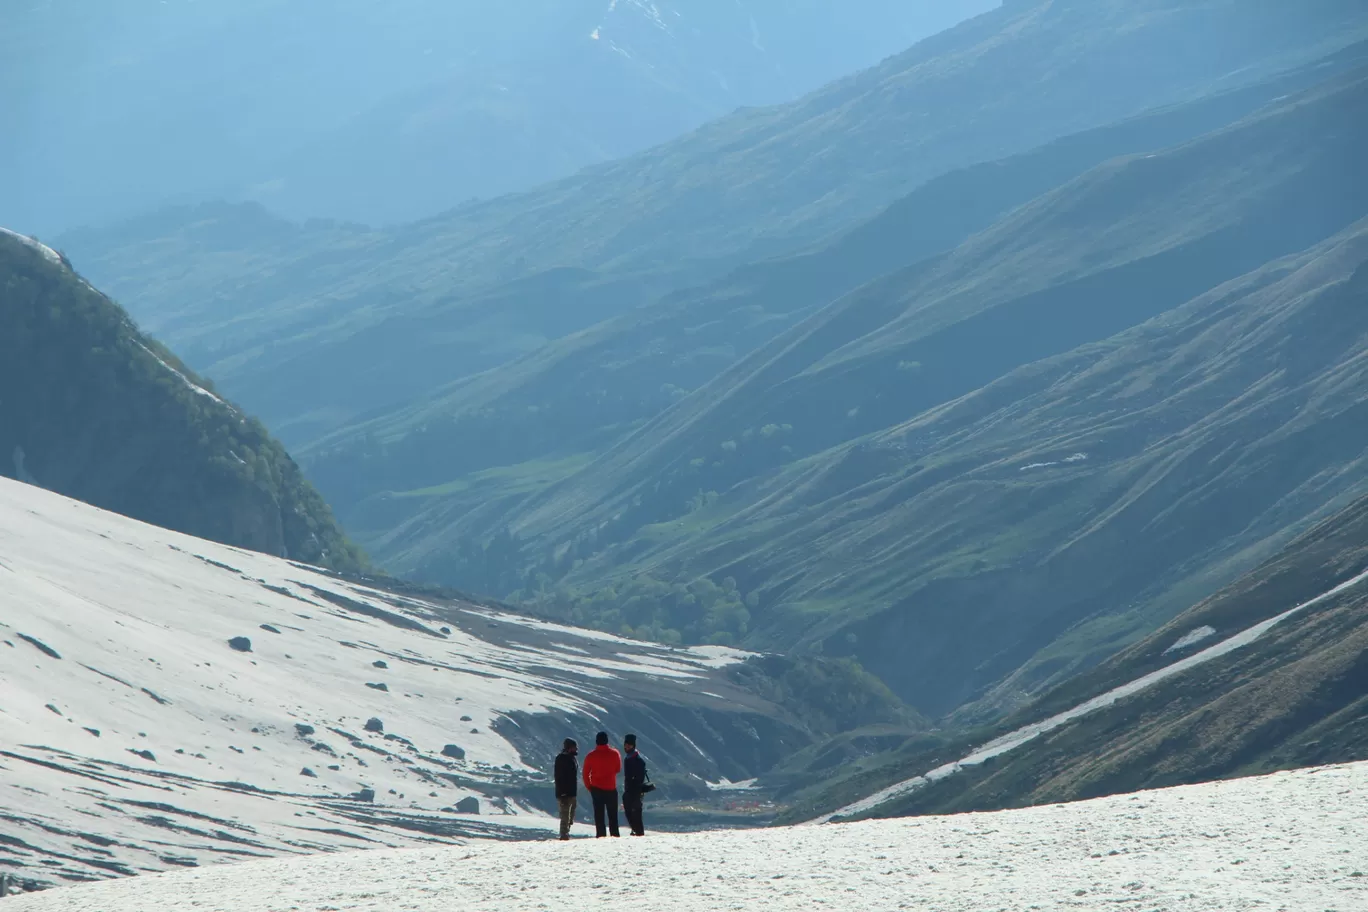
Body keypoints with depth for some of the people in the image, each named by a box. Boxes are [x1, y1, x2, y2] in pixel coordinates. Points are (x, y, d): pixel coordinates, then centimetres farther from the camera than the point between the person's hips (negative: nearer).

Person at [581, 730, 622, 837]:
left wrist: (588, 786, 10)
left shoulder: (591, 756, -9)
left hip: (597, 788, -1)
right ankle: (615, 835, 6)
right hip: (611, 788, 1)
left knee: (599, 813, 5)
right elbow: (618, 769, 8)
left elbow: (586, 773, -3)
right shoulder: (615, 754, -6)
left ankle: (601, 835, -1)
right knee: (612, 814, 9)